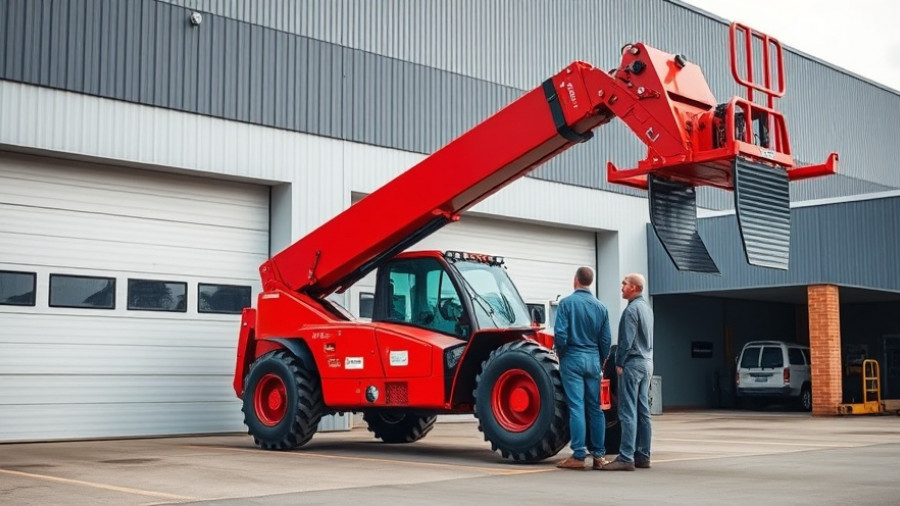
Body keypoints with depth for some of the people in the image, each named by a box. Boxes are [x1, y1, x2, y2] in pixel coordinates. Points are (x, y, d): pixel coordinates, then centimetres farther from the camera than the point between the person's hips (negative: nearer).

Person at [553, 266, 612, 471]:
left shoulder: (567, 303, -7)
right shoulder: (600, 307, 5)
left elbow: (560, 333, -13)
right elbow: (606, 339, 7)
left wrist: (560, 353, 4)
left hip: (573, 359, -4)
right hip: (593, 360, 4)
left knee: (576, 408, -4)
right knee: (595, 408, 8)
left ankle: (578, 456, -5)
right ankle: (598, 455, 11)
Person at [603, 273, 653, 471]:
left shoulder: (632, 309, -14)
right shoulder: (647, 308, 16)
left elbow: (626, 340, -18)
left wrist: (619, 363, -10)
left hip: (633, 363, -10)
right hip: (647, 362, 10)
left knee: (628, 412, -10)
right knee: (643, 411, 11)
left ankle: (626, 458, -11)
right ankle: (643, 456, 14)